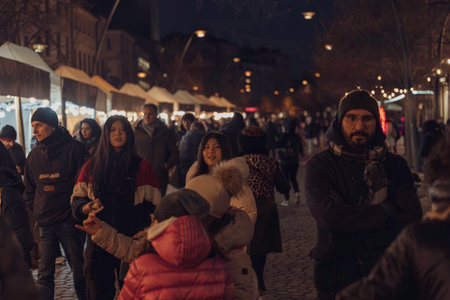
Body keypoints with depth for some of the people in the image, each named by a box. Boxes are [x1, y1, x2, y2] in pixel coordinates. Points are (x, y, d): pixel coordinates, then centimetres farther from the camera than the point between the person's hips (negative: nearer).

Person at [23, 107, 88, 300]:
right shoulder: (34, 155, 12)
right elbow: (30, 188, 22)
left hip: (69, 221, -4)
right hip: (44, 224, 4)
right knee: (44, 273, 4)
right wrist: (34, 209, 10)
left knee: (78, 268, 7)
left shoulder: (74, 149, -5)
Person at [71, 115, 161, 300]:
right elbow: (76, 198, 14)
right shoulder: (91, 167, 8)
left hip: (132, 239, -1)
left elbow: (153, 204, 3)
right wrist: (84, 208, -9)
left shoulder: (141, 166, 3)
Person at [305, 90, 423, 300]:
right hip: (336, 278, -2)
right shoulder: (319, 166, -3)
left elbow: (412, 218, -7)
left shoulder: (394, 165, 5)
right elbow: (329, 216, -18)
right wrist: (386, 213, -11)